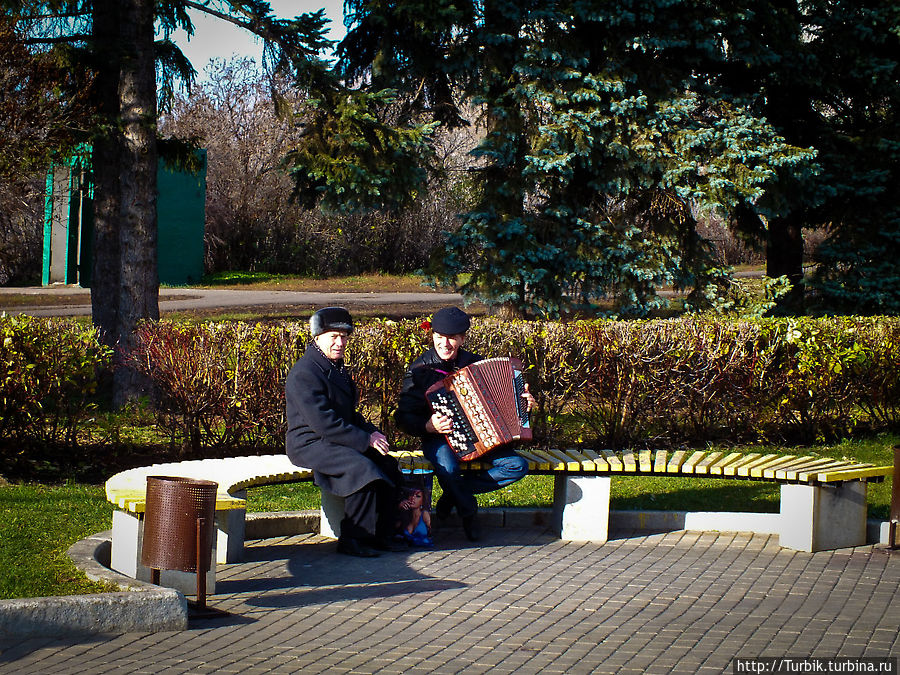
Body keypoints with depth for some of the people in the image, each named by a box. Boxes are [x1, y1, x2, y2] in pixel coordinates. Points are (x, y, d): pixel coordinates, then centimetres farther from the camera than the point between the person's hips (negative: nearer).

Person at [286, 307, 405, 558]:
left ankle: (382, 534, 0)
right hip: (310, 444, -9)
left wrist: (372, 433, 5)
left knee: (388, 465, -10)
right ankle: (352, 540, -20)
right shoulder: (304, 374, -16)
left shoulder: (337, 367, 17)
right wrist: (365, 440, -20)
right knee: (363, 469, -30)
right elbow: (322, 422, -22)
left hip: (339, 440, 9)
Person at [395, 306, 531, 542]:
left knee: (518, 466, -17)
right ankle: (468, 512, -6)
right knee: (447, 467, -38)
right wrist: (428, 426, -28)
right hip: (439, 438, -4)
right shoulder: (419, 370, -6)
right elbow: (404, 417, -8)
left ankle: (453, 493, -6)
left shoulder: (474, 363, 6)